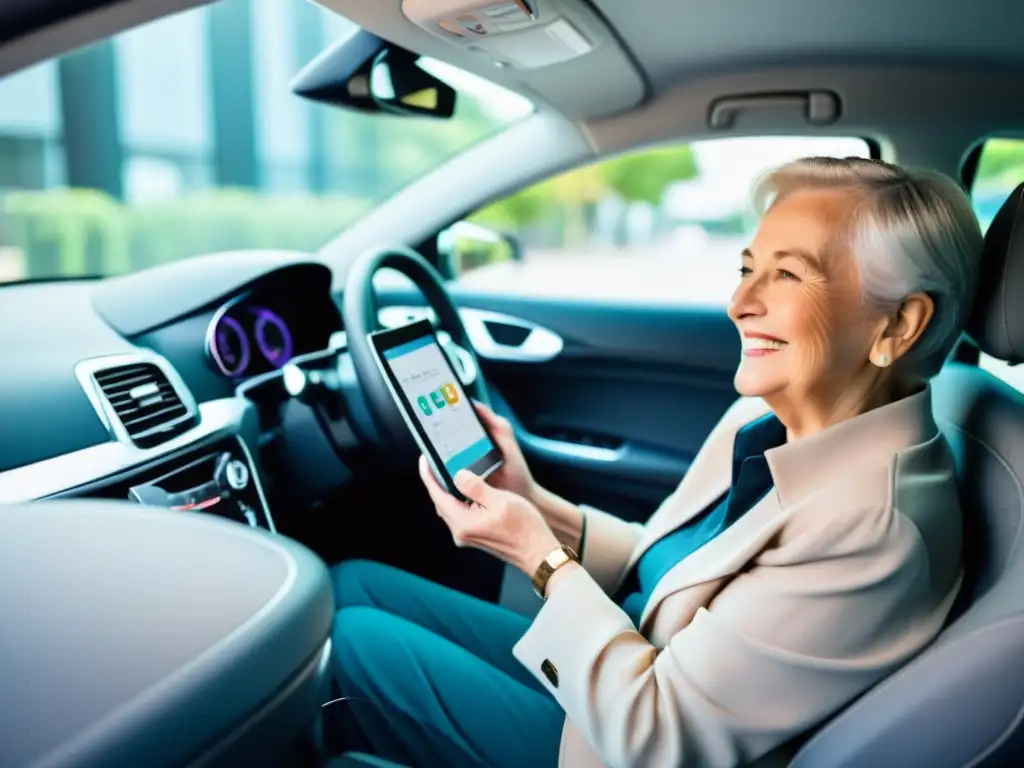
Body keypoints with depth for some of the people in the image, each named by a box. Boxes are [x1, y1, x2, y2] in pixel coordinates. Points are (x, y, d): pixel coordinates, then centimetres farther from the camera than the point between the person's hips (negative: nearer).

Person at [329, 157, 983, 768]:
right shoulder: (765, 421, -6)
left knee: (355, 635, -6)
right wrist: (540, 507, -8)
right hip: (600, 663, 7)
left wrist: (542, 556, -19)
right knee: (354, 583, 6)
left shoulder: (873, 528, -31)